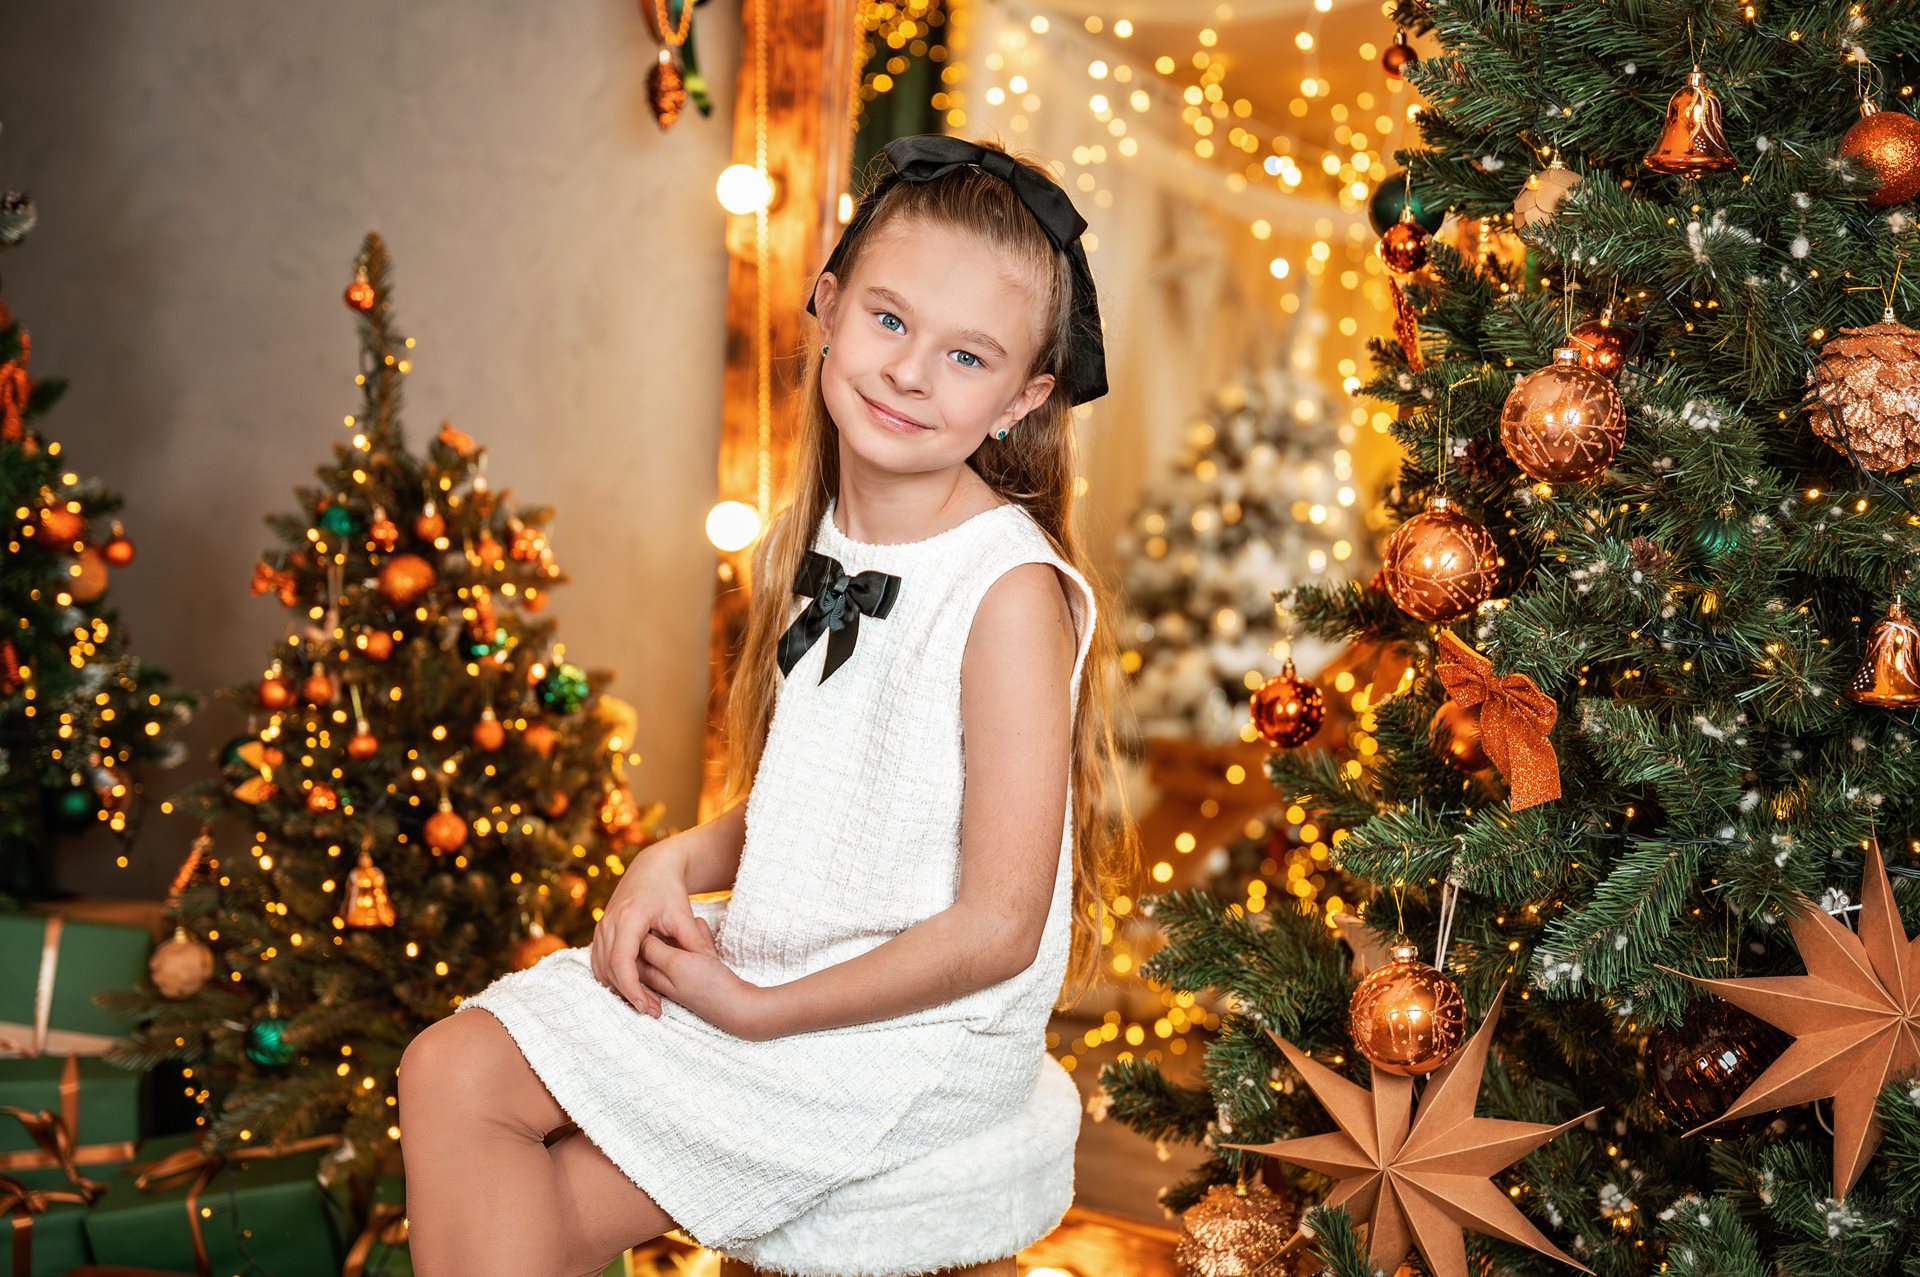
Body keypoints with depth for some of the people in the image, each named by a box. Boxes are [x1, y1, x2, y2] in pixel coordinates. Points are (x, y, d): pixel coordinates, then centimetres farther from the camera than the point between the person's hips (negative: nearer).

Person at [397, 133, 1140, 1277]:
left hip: (914, 1031, -7)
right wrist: (681, 859, -3)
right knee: (453, 1071, -1)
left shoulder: (1011, 591, -20)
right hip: (756, 964, 8)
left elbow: (996, 929, -20)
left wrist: (758, 1011, -15)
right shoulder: (814, 542, 4)